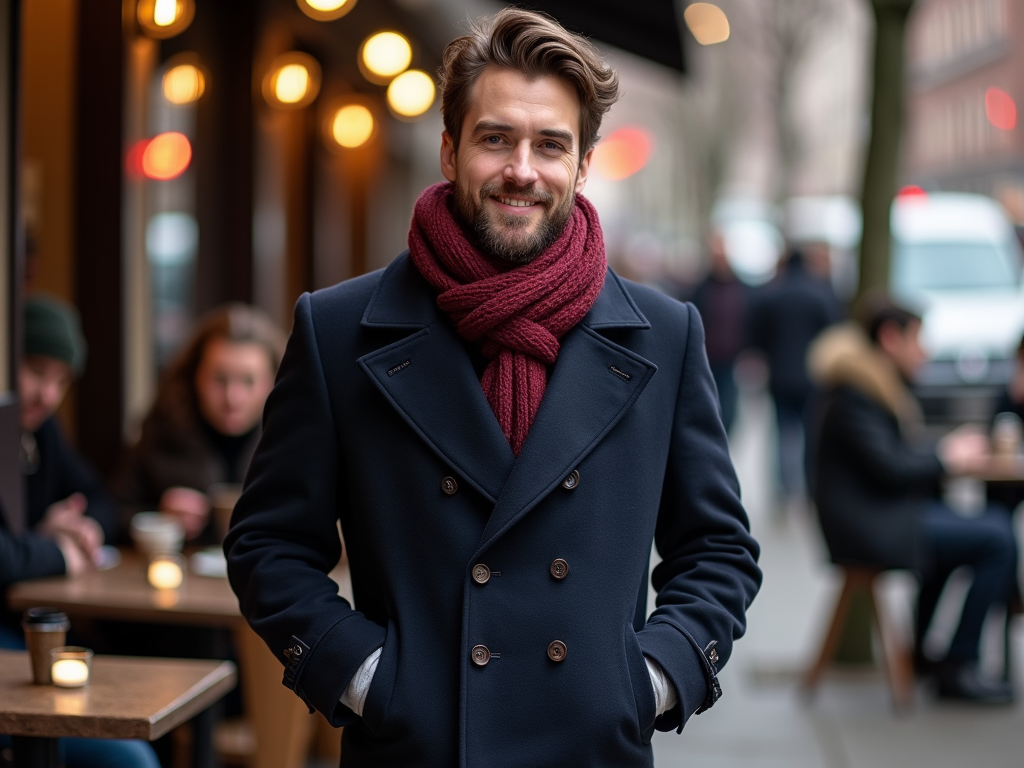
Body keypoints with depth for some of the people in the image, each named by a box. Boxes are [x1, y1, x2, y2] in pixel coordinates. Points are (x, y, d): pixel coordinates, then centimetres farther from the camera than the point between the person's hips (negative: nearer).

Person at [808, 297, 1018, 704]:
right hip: (869, 527, -11)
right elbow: (886, 469, -20)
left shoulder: (881, 386, 18)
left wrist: (948, 449, 6)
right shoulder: (854, 394, -15)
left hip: (890, 512, 11)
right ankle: (957, 668, -11)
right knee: (996, 539, -17)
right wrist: (946, 459, -6)